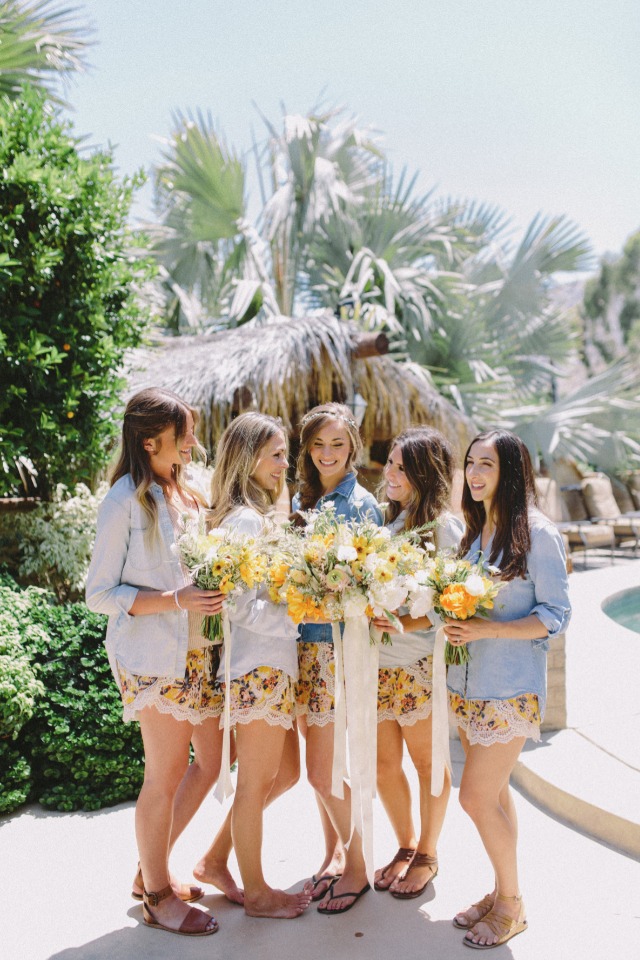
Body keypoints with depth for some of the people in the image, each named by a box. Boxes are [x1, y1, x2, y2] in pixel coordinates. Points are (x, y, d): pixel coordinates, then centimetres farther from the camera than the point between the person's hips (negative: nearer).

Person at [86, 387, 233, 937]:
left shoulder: (185, 493, 10)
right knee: (167, 774, 3)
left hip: (199, 650, 8)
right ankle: (157, 896, 23)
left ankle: (153, 867, 31)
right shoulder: (126, 503, -12)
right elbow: (100, 594, -13)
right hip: (153, 658, -7)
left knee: (211, 760, 13)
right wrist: (176, 599, -21)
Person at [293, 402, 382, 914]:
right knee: (320, 763, 14)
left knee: (324, 771, -2)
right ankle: (334, 849, 33)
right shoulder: (301, 501, 12)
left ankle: (356, 866, 18)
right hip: (305, 641, 6)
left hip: (339, 645, -6)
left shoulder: (362, 504, -8)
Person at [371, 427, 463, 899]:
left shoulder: (444, 527, -11)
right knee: (384, 764, 14)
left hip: (420, 664, -6)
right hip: (375, 660, 6)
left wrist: (407, 622, -27)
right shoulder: (383, 517, 8)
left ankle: (427, 853, 32)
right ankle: (406, 846, 36)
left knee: (428, 762, 12)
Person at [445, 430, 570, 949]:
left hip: (511, 689, -7)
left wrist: (488, 630, -22)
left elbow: (556, 615, -14)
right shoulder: (476, 532, 9)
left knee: (476, 797, -4)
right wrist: (455, 622, -1)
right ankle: (503, 891, 30)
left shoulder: (537, 534, -13)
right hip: (470, 682, 7)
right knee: (494, 793, 15)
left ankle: (511, 905, 15)